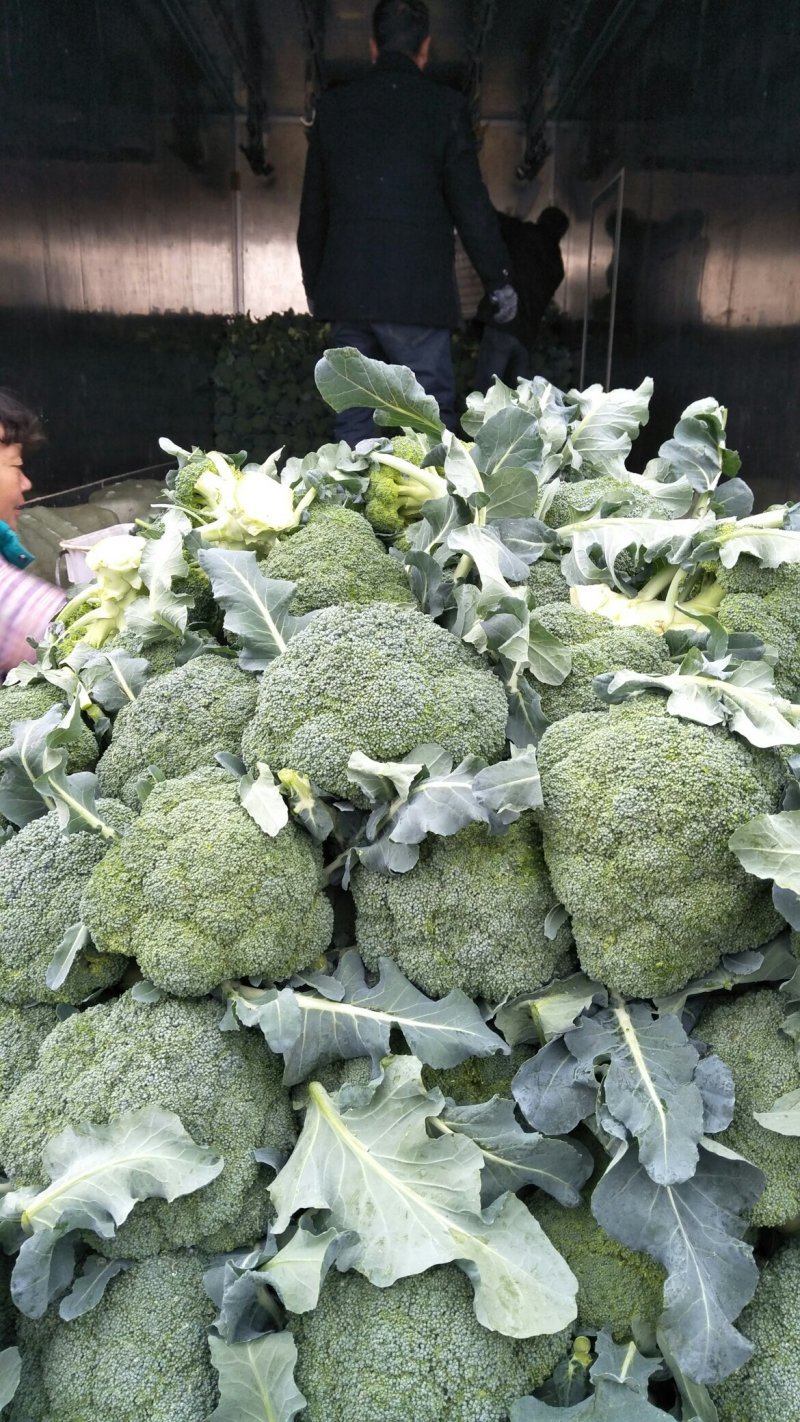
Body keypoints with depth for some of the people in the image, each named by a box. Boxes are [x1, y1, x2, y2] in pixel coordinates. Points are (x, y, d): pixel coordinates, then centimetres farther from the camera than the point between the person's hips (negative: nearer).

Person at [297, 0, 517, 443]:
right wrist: (497, 279, 8)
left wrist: (313, 282, 26)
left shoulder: (333, 107, 11)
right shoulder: (444, 106, -1)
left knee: (352, 418, 8)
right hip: (415, 292, -4)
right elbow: (470, 202, -1)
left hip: (346, 290, 4)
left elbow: (312, 208, 16)